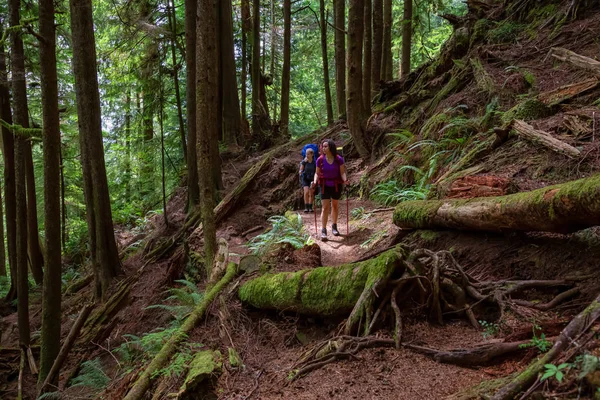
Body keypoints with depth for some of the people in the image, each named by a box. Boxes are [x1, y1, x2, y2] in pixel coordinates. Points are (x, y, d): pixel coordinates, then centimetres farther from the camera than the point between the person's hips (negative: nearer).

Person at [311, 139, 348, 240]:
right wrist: (315, 182, -18)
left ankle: (334, 226, 33)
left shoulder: (339, 159, -11)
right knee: (325, 207, -7)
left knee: (335, 205, 15)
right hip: (325, 186, -1)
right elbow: (317, 173, -1)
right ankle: (323, 231, -6)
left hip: (336, 186, 1)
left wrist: (345, 180, -29)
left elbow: (342, 172, -10)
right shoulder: (320, 160, -9)